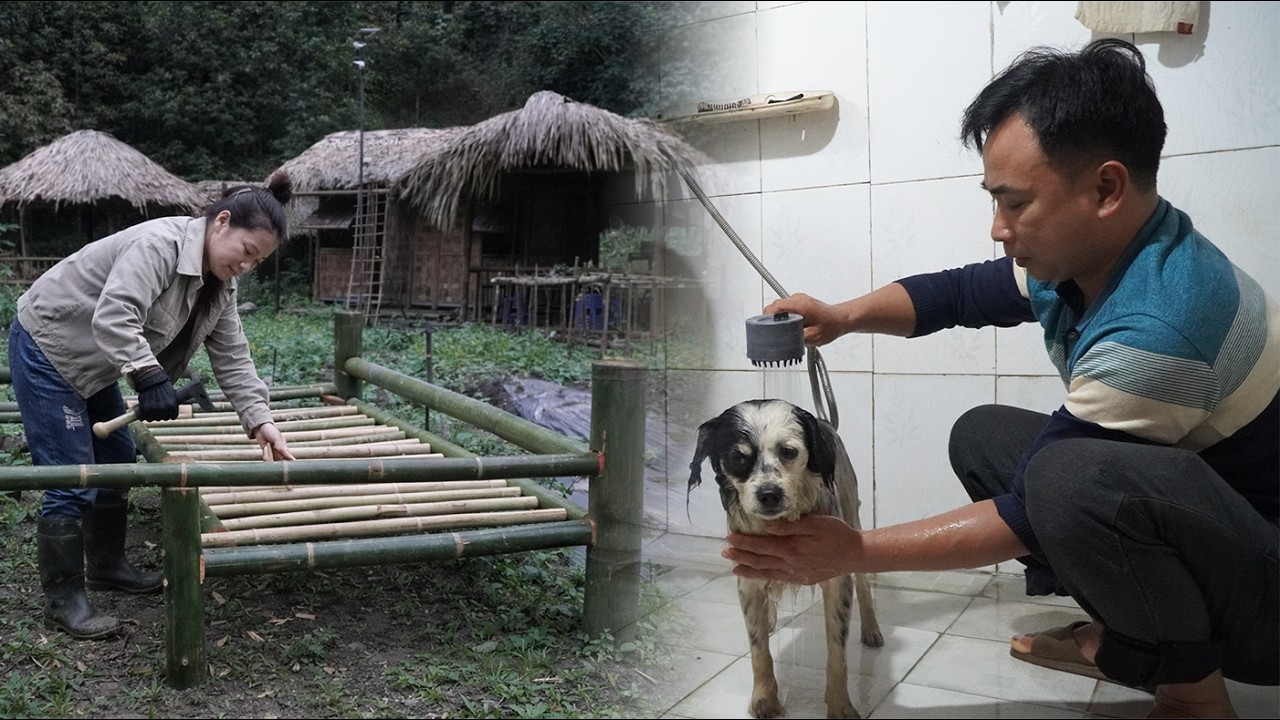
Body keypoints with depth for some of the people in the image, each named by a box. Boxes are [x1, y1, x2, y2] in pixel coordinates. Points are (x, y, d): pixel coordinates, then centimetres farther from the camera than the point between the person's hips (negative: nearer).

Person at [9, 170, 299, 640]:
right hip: (46, 349, -9)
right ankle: (63, 601, 3)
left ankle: (106, 567, 32)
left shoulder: (219, 286, -1)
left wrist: (260, 421, -11)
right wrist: (150, 378, -44)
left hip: (89, 362, 10)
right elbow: (114, 318, -38)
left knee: (117, 461, 16)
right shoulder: (159, 244, -28)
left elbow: (232, 358, -3)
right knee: (73, 480, -8)